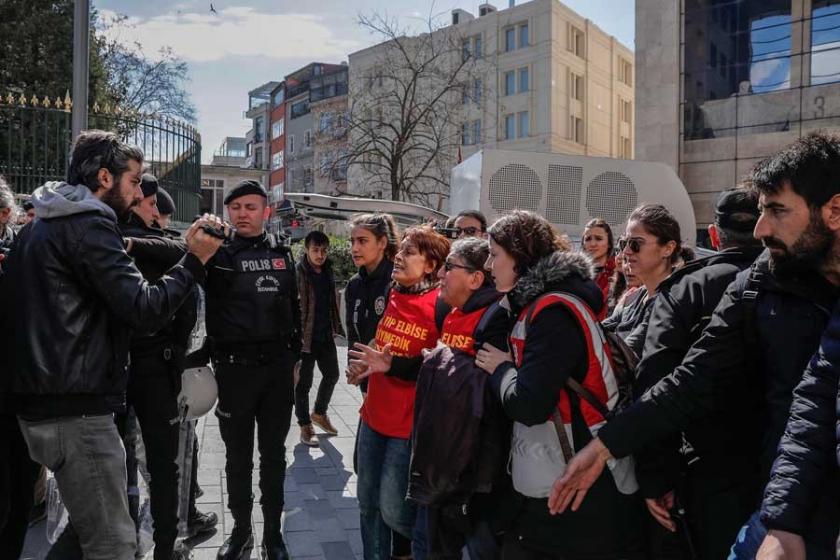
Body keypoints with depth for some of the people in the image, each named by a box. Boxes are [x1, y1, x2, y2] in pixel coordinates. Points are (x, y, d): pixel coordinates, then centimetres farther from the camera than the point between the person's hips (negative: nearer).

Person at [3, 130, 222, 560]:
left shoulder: (43, 224, 17)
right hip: (76, 409, -10)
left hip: (43, 402, 11)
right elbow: (145, 312, -21)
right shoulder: (87, 223, -14)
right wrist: (194, 260, -12)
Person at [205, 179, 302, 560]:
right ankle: (240, 529, 29)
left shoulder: (282, 252, 7)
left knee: (273, 453, 12)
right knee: (238, 455, 11)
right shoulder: (220, 253, -1)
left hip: (277, 366, 2)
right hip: (234, 368, -2)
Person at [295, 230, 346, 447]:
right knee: (304, 383, 5)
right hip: (305, 336, -7)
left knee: (332, 375, 19)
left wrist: (336, 327, 12)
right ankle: (305, 425, 20)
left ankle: (319, 413, 39)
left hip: (326, 335, 7)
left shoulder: (328, 272, 7)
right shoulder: (298, 273, -15)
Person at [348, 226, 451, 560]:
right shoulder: (391, 296, 7)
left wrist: (391, 364, -23)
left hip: (410, 422, -7)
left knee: (392, 508, 2)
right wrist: (362, 365, 3)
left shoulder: (442, 305, -15)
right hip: (375, 413, 7)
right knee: (368, 503, 14)